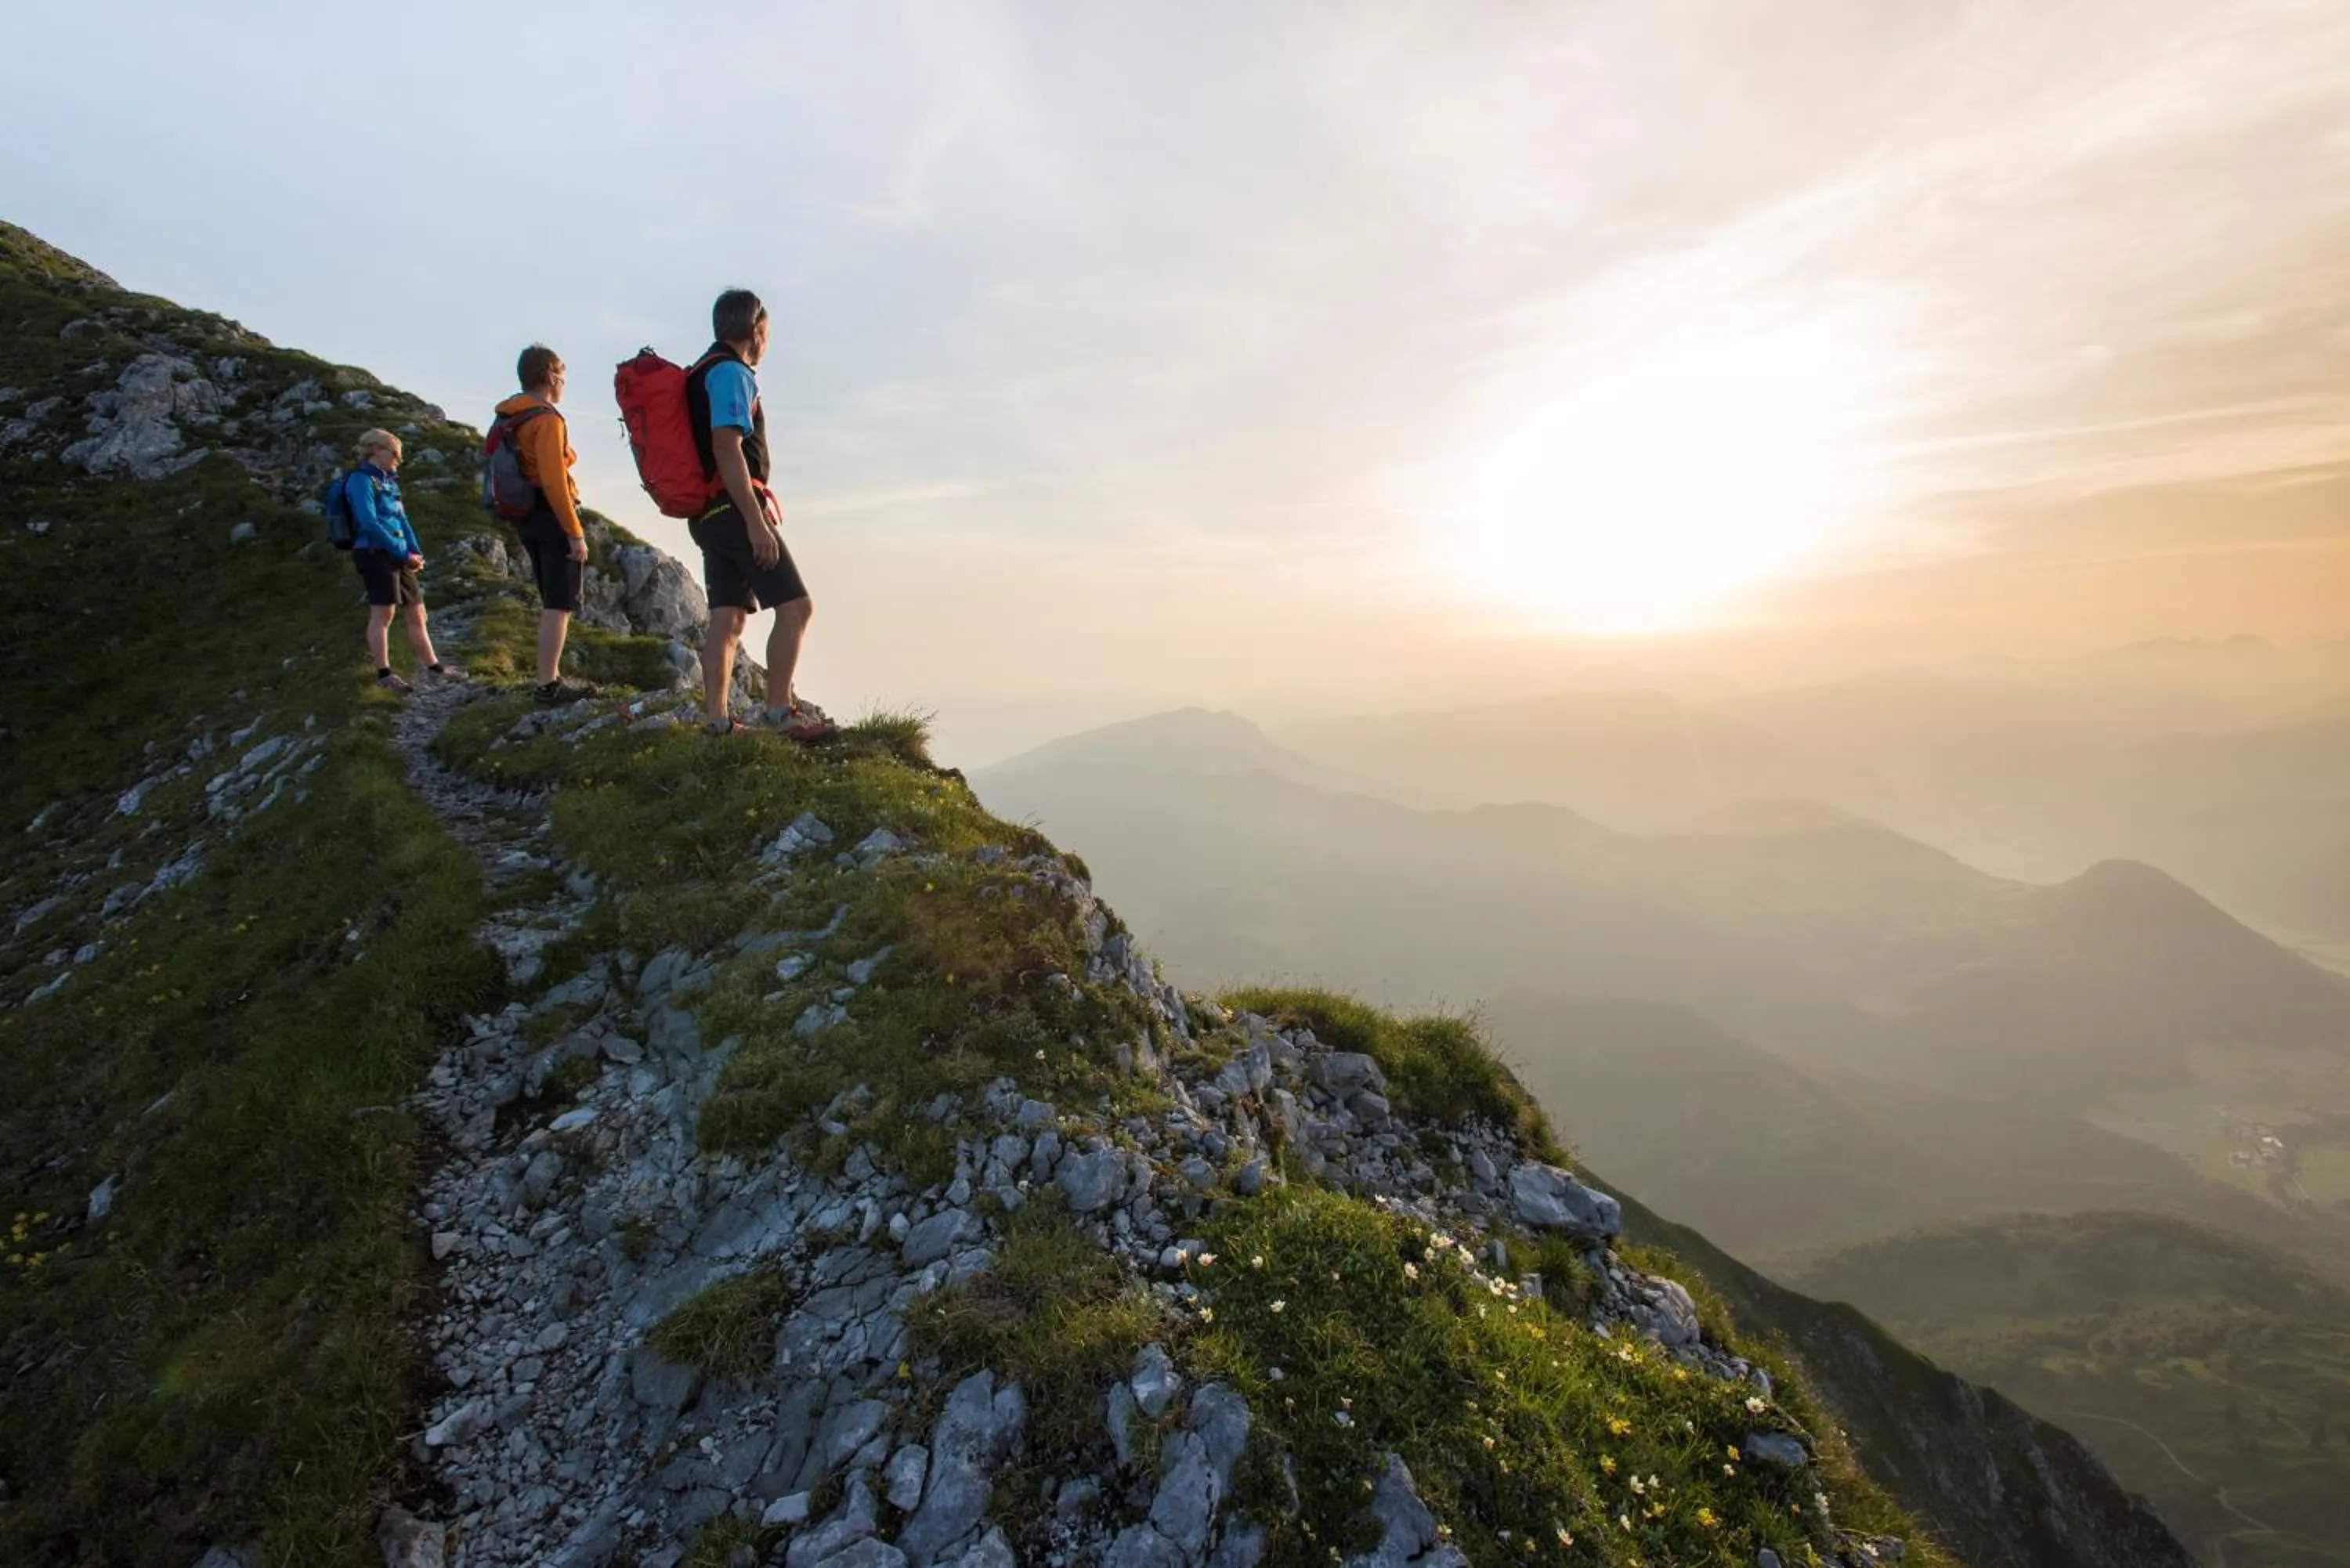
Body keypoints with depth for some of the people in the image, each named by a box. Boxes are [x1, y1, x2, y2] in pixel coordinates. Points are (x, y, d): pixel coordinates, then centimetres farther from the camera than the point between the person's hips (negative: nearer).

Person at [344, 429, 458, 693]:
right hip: (375, 554, -9)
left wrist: (415, 552, 1)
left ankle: (434, 668, 13)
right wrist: (404, 553, -14)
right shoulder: (361, 479, -7)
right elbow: (369, 523, -15)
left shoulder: (388, 481, 18)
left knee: (417, 613, 9)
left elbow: (402, 519, 16)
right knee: (383, 613, -8)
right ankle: (383, 674, -3)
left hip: (398, 557, 9)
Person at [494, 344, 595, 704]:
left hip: (525, 517, 9)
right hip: (553, 516, -9)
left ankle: (553, 678, 22)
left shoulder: (508, 419, 14)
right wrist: (576, 533, -20)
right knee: (559, 605, -7)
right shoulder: (547, 419, -13)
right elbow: (553, 481, -21)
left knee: (552, 603, 17)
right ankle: (549, 685, -8)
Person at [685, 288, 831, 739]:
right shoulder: (730, 372, -8)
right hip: (735, 509, -10)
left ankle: (717, 720, 5)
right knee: (795, 606, -9)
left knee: (727, 618, 7)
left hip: (709, 515, 10)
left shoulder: (702, 373, 22)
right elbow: (727, 449, -19)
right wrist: (756, 520, -22)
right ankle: (779, 709, -10)